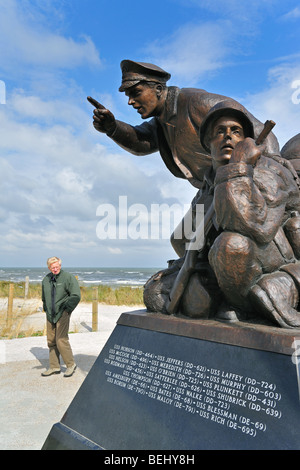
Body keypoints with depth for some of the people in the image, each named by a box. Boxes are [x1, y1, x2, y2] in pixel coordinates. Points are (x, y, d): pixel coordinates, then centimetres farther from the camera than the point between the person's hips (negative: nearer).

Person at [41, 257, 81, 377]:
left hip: (63, 313, -6)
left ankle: (71, 364, 7)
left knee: (61, 340, -10)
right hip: (50, 314, 6)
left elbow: (76, 296, -12)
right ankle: (54, 367, 21)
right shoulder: (46, 279, 9)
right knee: (51, 341, 9)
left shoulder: (68, 277, -9)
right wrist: (46, 309, 14)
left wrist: (67, 310, -12)